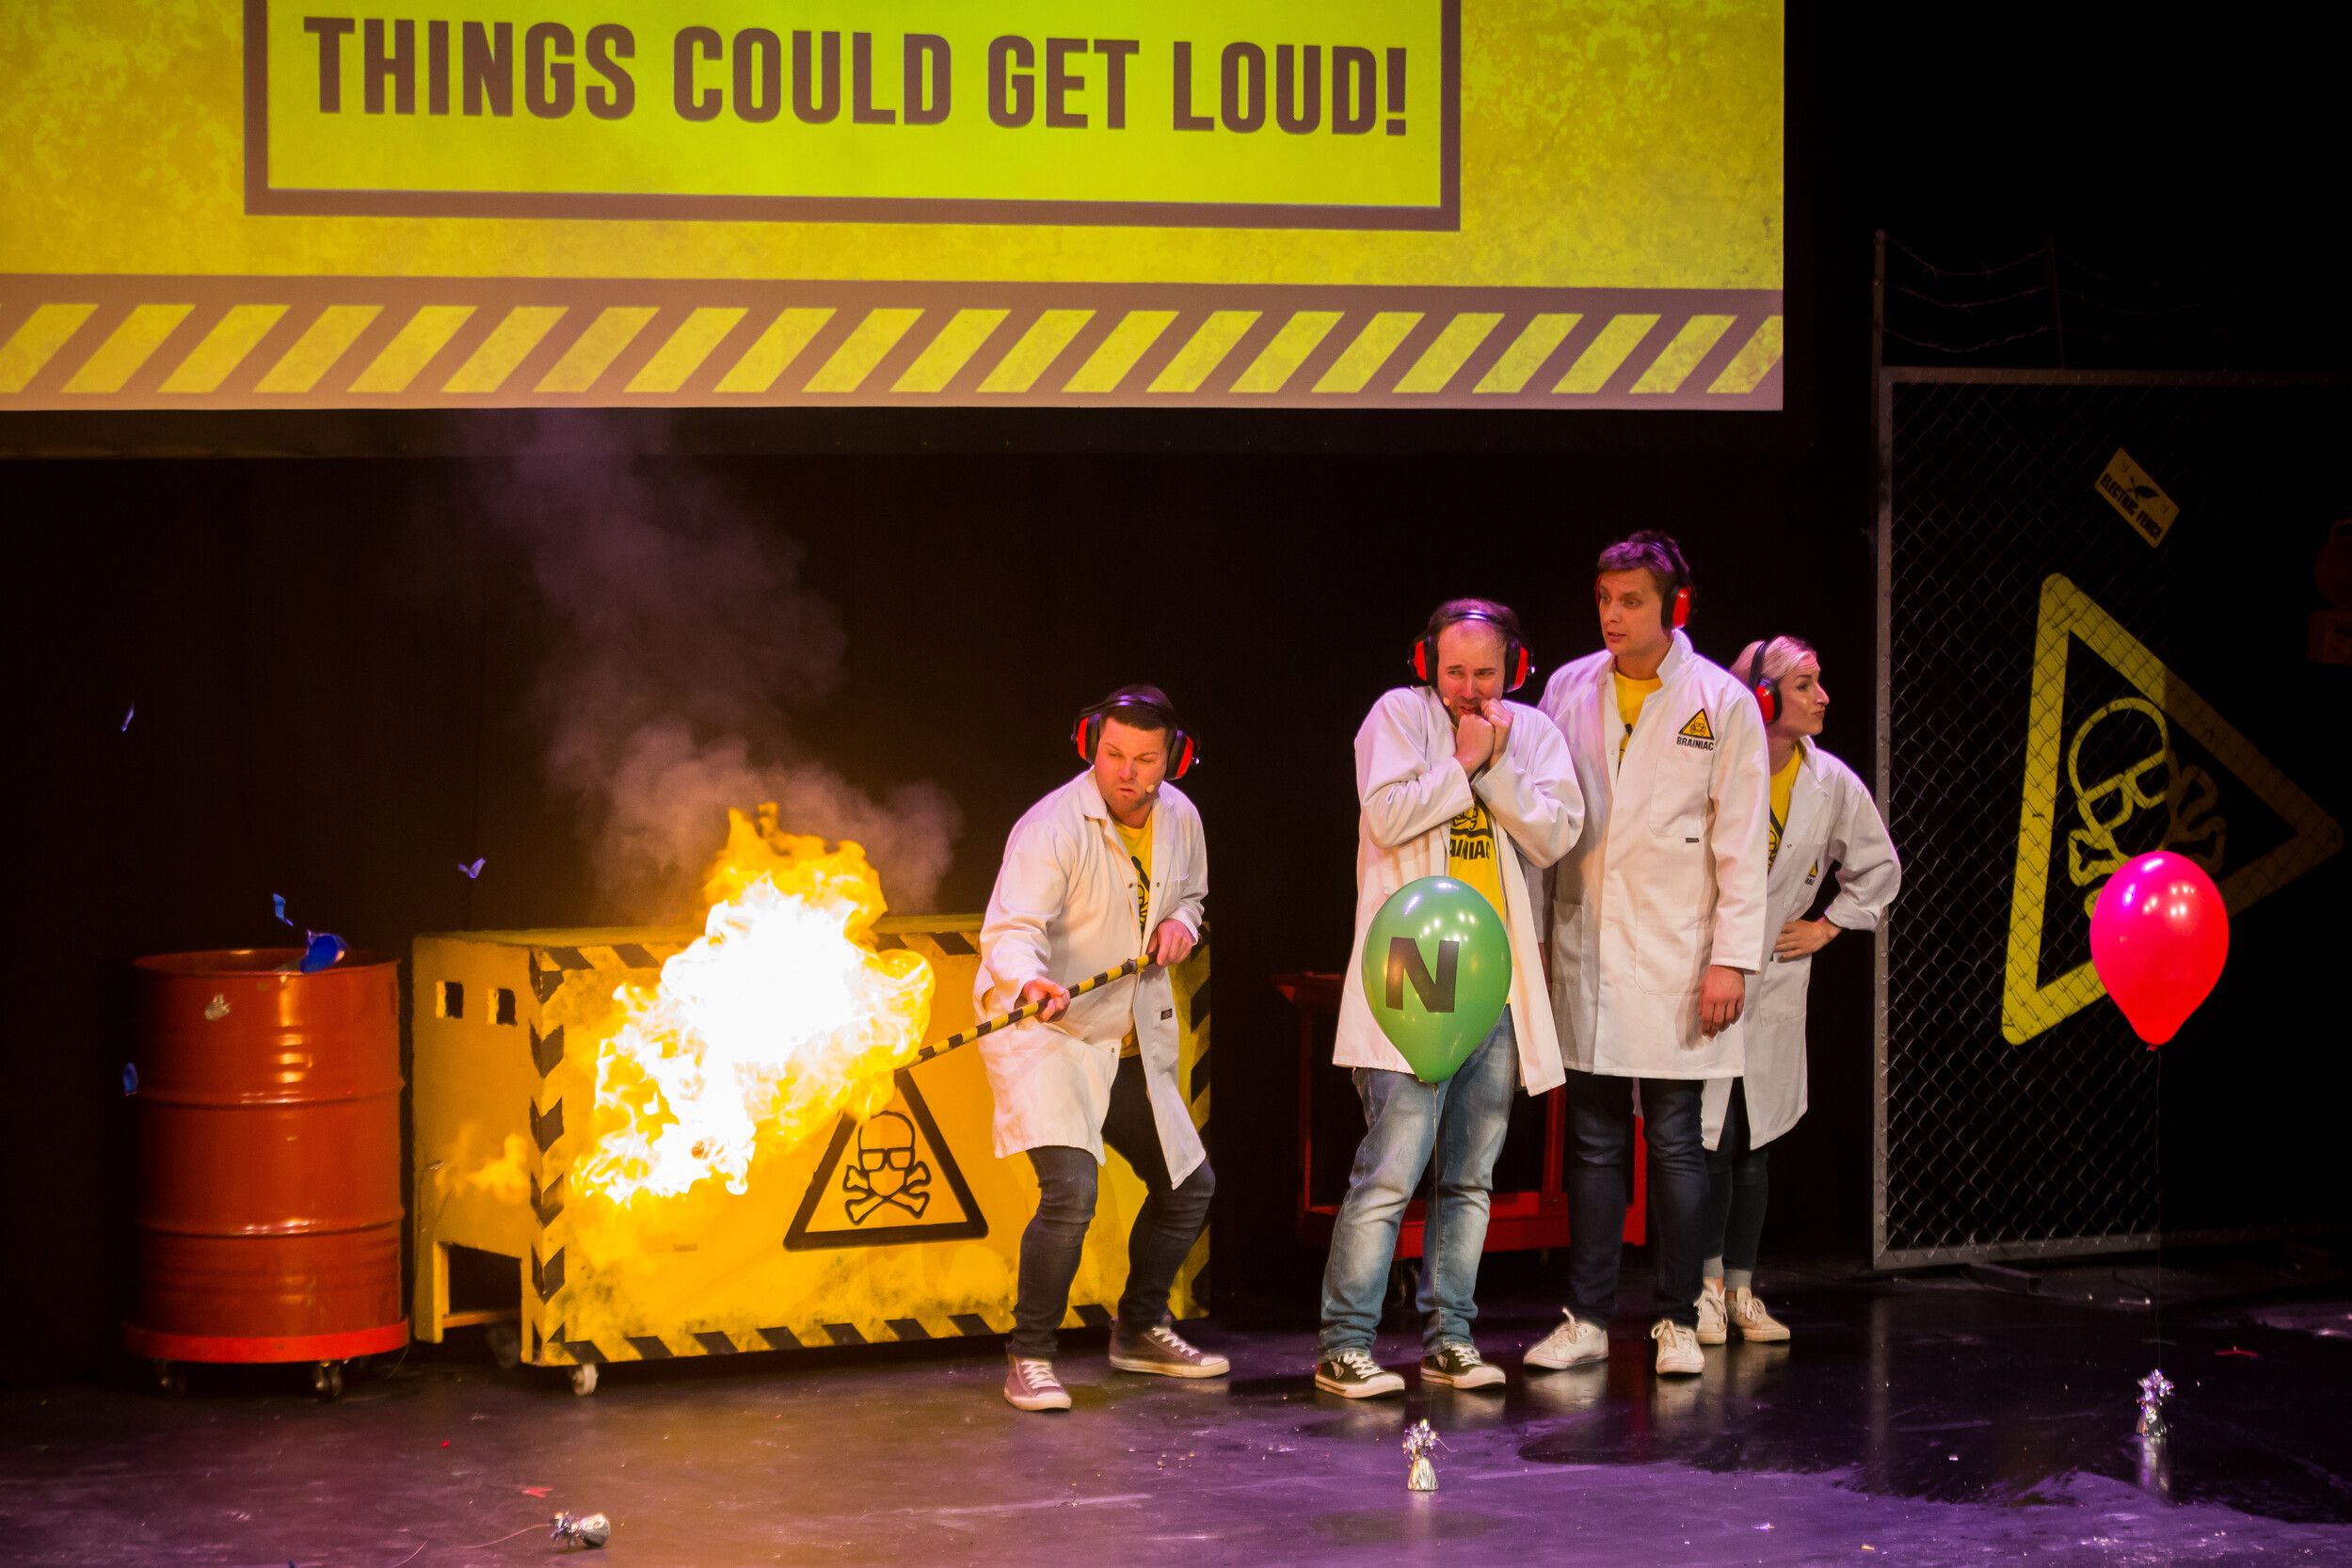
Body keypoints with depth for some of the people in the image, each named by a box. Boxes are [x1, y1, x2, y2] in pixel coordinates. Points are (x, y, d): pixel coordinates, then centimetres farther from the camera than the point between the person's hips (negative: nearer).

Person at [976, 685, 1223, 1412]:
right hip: (1043, 1030, -8)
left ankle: (1140, 1330, 37)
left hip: (1131, 1043, 8)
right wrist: (1032, 982, -53)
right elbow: (1009, 930, -31)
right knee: (1070, 1191, -24)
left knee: (1189, 1185, 16)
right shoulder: (1053, 827, -21)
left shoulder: (1179, 818, 1)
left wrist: (1180, 924, -3)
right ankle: (1028, 1358, -9)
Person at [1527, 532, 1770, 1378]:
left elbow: (1742, 842, -3)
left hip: (1675, 958, -3)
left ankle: (1678, 1321, 10)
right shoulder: (1569, 690, 6)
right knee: (1594, 1143, 6)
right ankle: (1587, 1318, 11)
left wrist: (1732, 958, -9)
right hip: (1584, 950, 3)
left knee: (1675, 1143, 1)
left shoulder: (1722, 703, -3)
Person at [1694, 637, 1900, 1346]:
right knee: (1709, 1137, -7)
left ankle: (1742, 1289, 15)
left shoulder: (1831, 783, 1)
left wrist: (1828, 925, 10)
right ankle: (1708, 1287, 3)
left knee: (1754, 1142, 8)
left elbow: (1878, 867, 18)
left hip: (1774, 981, 4)